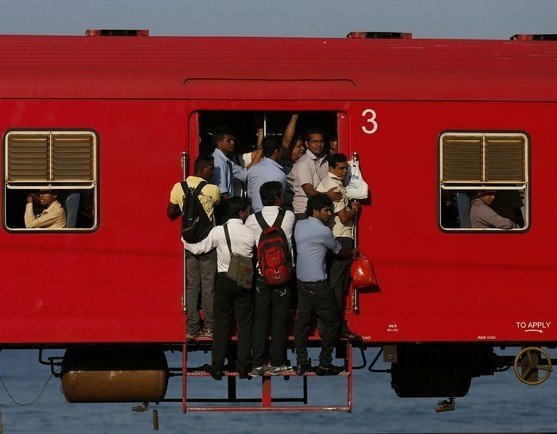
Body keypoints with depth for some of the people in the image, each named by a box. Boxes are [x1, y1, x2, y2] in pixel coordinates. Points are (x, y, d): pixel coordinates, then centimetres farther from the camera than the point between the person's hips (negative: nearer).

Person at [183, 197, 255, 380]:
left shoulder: (218, 231, -9)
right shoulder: (250, 233, -9)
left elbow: (199, 249, 3)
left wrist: (184, 241, 21)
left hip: (224, 281, 0)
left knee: (222, 324, 7)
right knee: (244, 324, 7)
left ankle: (217, 367, 9)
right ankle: (243, 367, 9)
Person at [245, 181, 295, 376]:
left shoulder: (252, 220, -6)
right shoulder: (289, 217, -7)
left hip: (261, 275, 1)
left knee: (259, 320, 7)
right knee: (279, 320, 8)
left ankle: (257, 364, 7)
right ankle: (277, 363, 12)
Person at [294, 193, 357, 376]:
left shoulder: (299, 226, 7)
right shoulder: (323, 231, -14)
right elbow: (338, 250, 2)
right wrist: (353, 254, 23)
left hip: (301, 282, 8)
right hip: (318, 285, -8)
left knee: (302, 321, 9)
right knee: (331, 322, 3)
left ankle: (301, 362, 10)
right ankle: (325, 364, 3)